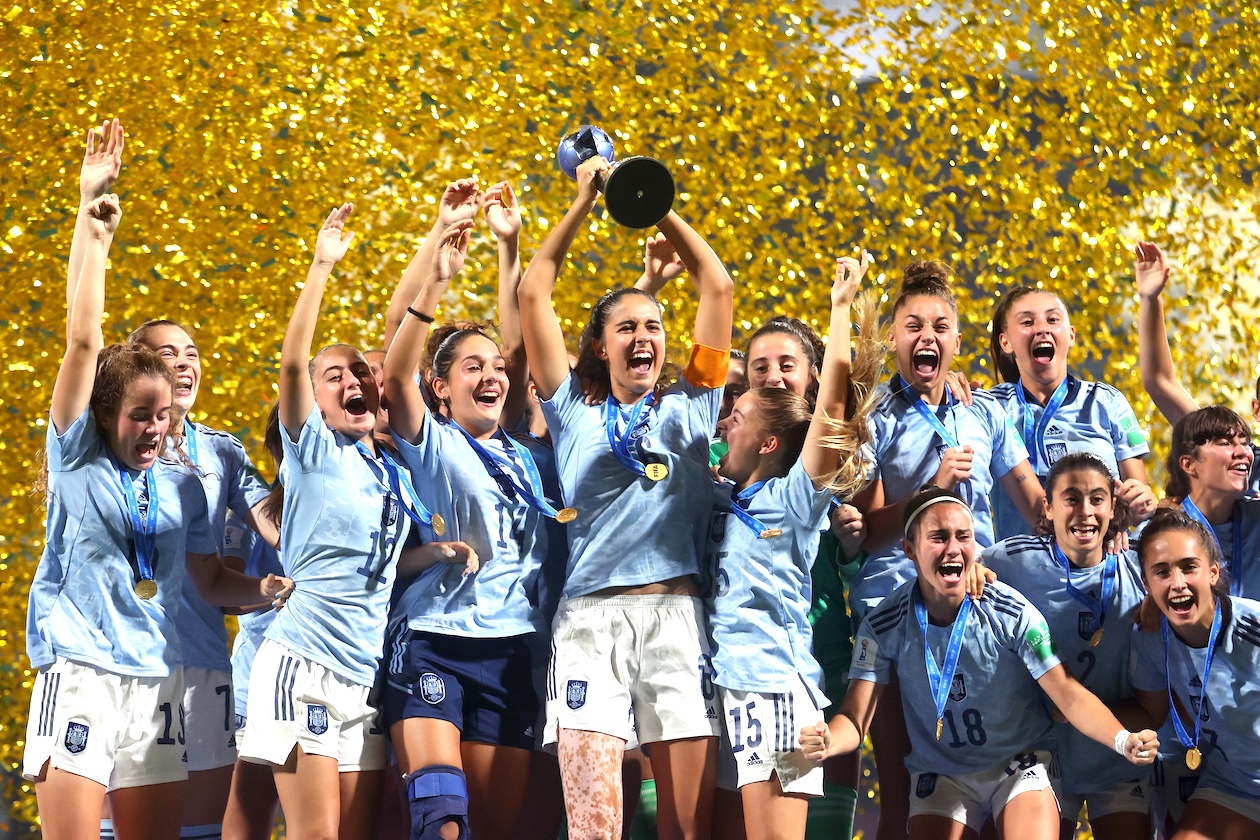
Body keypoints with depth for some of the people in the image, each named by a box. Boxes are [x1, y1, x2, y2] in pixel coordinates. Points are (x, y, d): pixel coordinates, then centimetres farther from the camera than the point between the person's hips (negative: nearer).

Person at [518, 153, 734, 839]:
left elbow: (717, 287, 16)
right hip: (590, 618, -1)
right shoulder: (575, 416, 16)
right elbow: (534, 292, 12)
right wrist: (584, 202, 16)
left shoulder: (689, 410, 18)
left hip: (676, 614, 1)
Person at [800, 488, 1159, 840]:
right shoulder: (883, 627, -12)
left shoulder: (1012, 613, -17)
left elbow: (1069, 695, -19)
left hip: (1019, 765, -2)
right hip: (939, 775, 2)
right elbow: (856, 719, -15)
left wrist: (1122, 739, -38)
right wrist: (826, 742, -39)